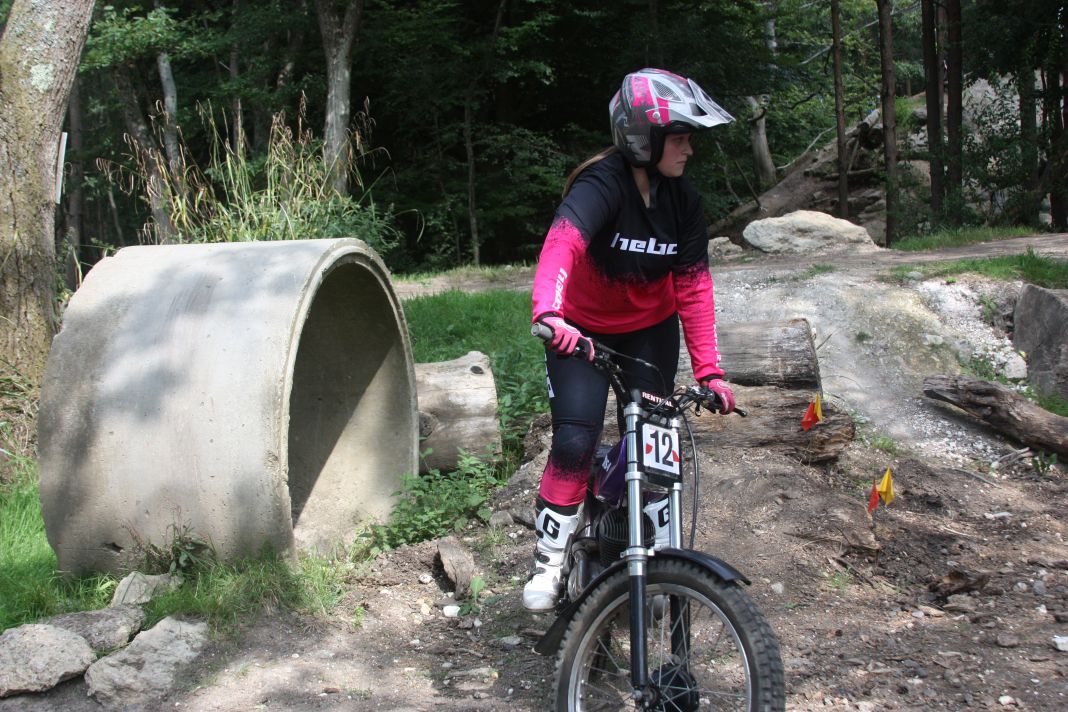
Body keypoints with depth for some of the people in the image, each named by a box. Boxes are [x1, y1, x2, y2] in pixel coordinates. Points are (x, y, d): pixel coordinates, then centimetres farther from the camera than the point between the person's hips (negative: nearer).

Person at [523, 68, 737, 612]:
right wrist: (550, 313, -65)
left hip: (650, 331, 4)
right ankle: (549, 560, 1)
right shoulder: (601, 186, -26)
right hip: (582, 331, -4)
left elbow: (693, 287, -9)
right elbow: (562, 243, -45)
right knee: (575, 441, -16)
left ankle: (658, 555, 21)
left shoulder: (683, 202, -10)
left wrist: (709, 370, -17)